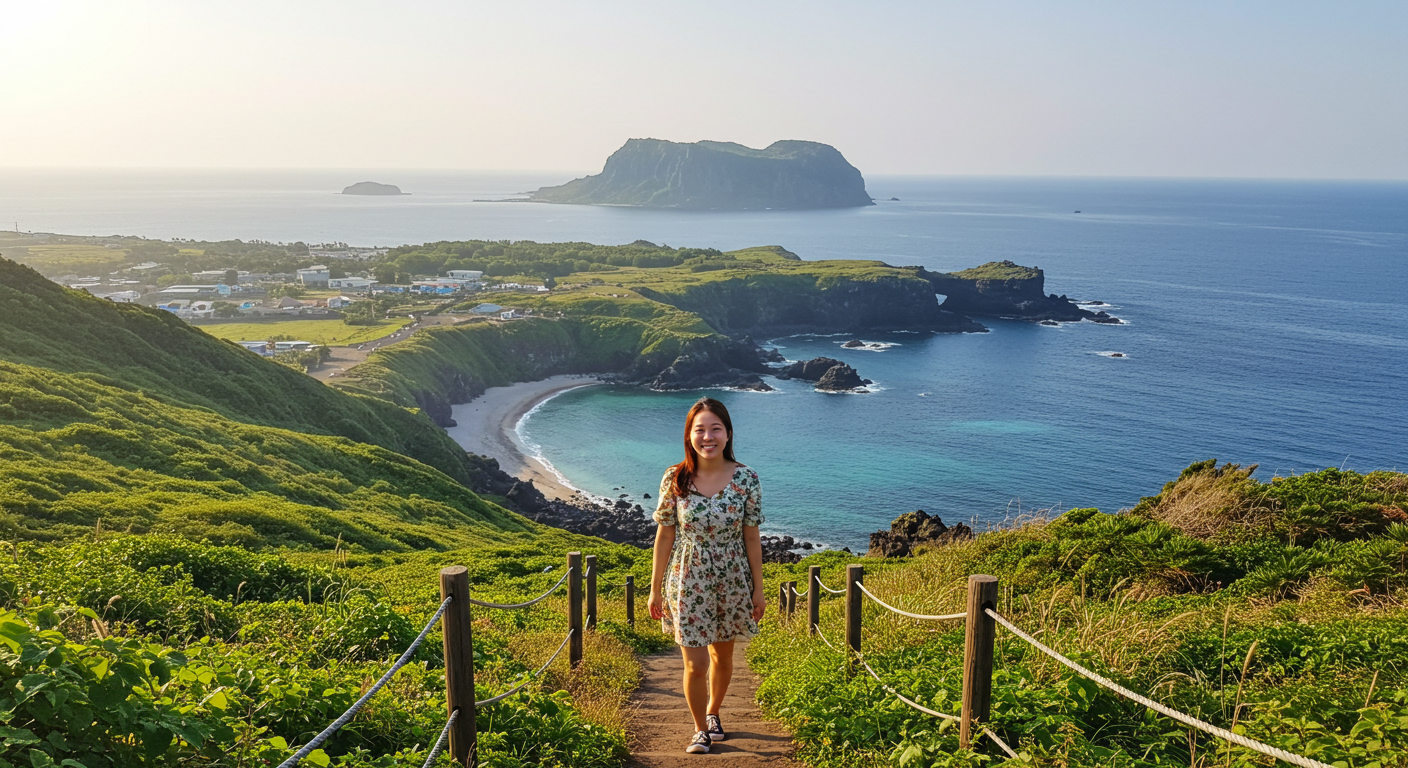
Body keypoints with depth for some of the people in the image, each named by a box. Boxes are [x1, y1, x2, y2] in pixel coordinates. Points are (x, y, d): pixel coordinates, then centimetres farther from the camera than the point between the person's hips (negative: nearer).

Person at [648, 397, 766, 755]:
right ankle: (700, 728, 24)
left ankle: (713, 712, 46)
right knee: (695, 664, -2)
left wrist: (758, 589, 2)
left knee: (722, 656, 19)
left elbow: (751, 538, -2)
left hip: (732, 581, 2)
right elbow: (664, 536, -3)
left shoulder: (746, 479, -10)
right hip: (688, 583, -1)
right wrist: (655, 589, 0)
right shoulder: (674, 479, -10)